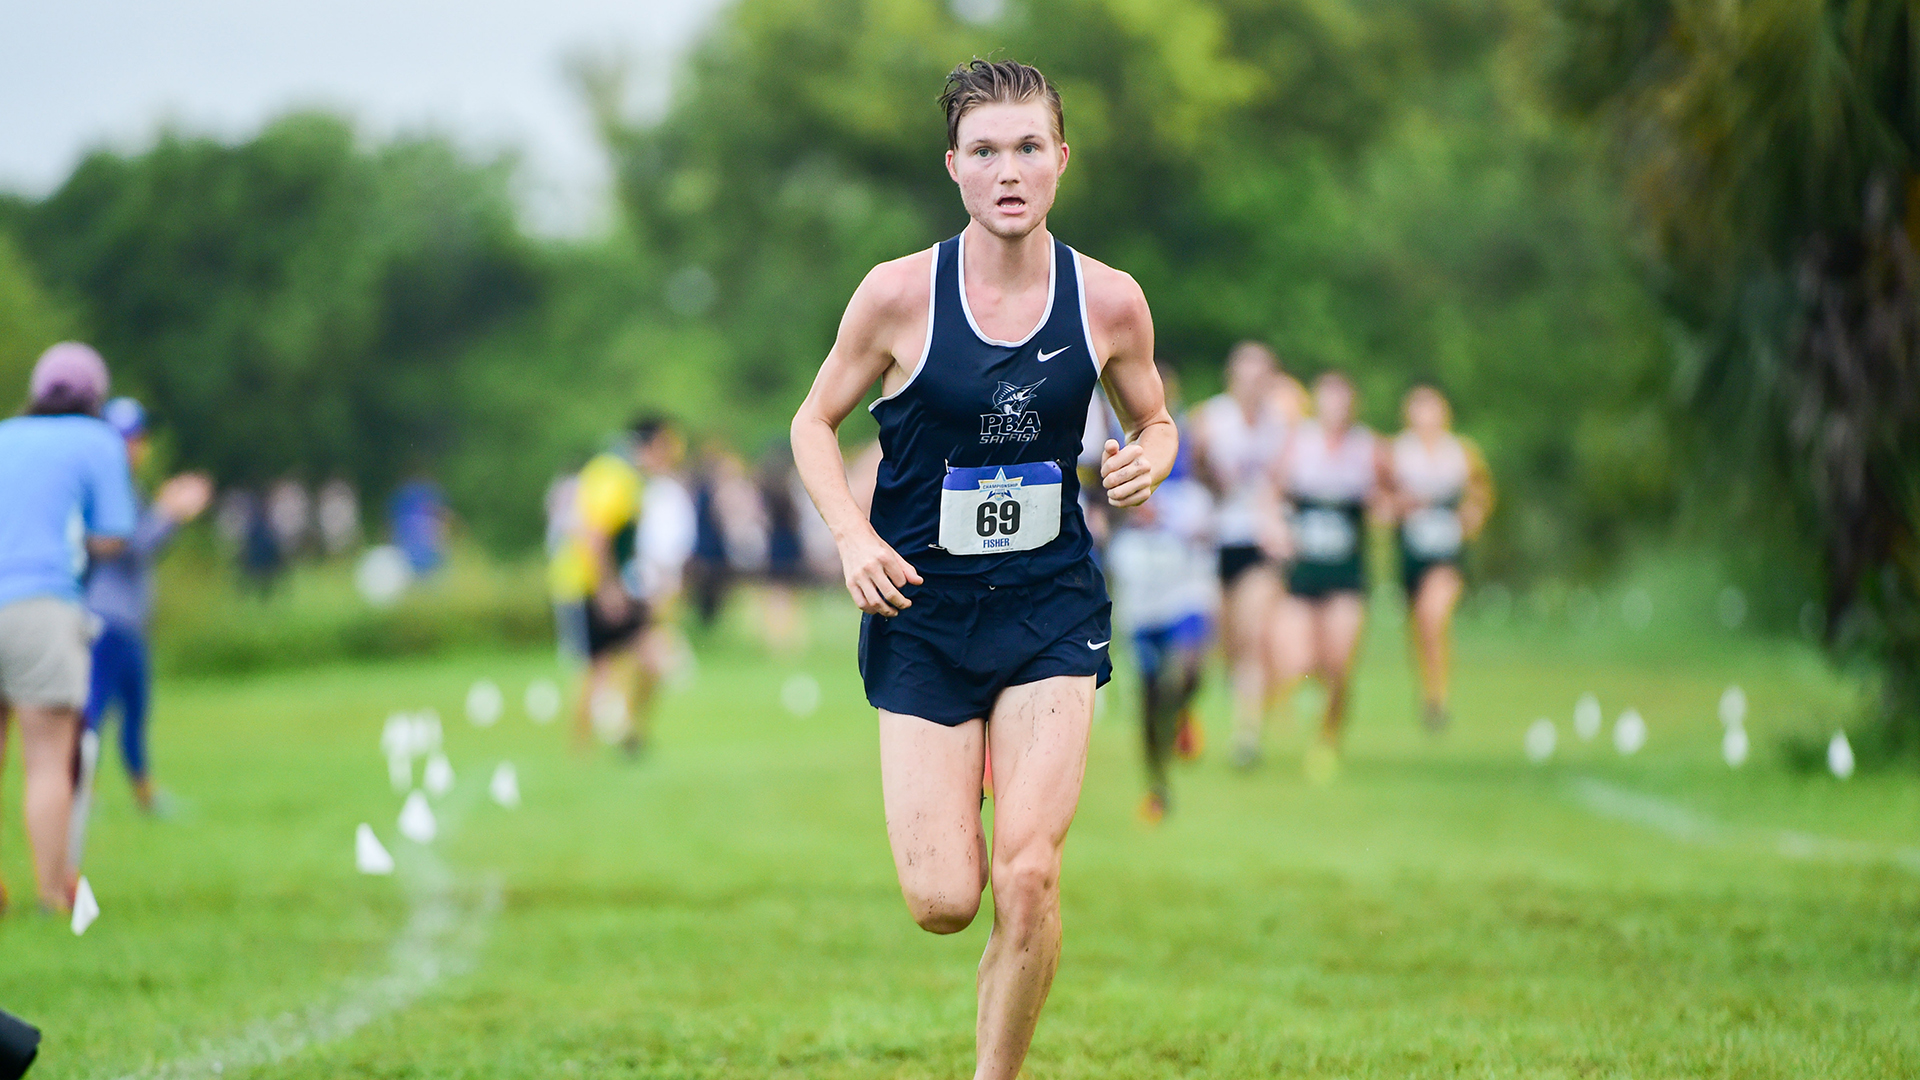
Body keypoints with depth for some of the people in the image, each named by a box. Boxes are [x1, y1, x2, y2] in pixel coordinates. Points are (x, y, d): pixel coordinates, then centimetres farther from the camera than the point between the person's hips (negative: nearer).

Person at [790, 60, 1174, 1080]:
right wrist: (853, 535, -13)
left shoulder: (1109, 300, -4)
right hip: (922, 611, -1)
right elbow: (814, 423, 4)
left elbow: (1154, 422, 14)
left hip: (1052, 610, 1)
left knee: (1028, 875, -12)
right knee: (942, 903, -4)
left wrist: (1146, 463, -10)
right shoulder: (900, 293, -10)